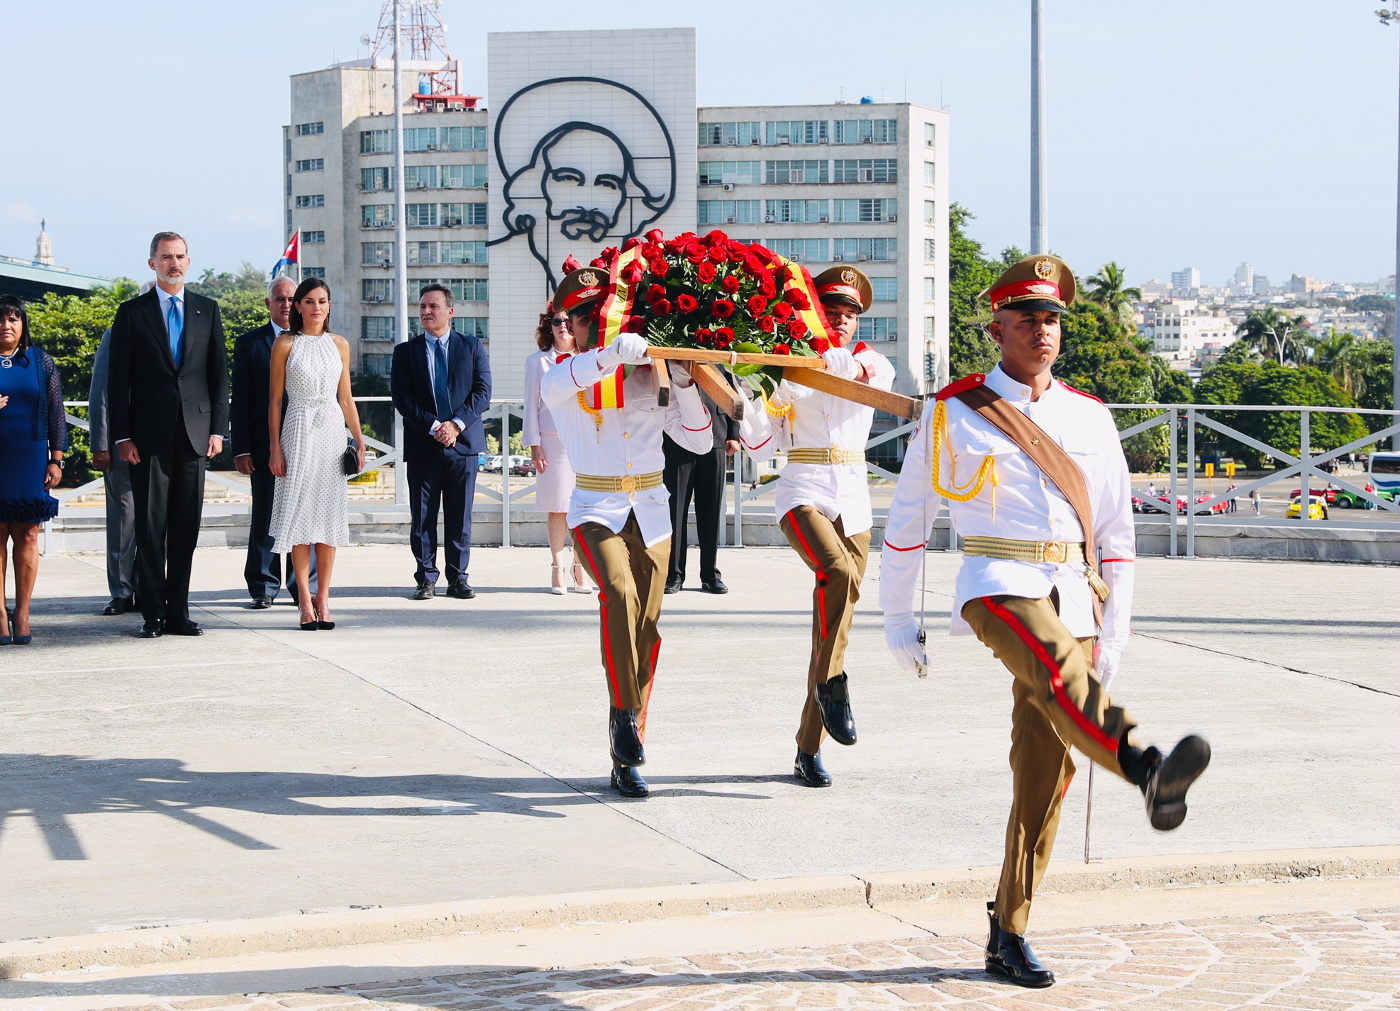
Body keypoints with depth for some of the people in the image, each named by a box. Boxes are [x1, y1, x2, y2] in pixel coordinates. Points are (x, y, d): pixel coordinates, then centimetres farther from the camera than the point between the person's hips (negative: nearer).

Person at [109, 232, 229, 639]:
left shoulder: (207, 309, 11)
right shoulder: (132, 312, 4)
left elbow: (219, 373, 10)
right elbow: (118, 380, 2)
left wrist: (217, 429, 2)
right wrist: (122, 436, -5)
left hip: (194, 433, 2)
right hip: (149, 436, -2)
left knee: (186, 526, 4)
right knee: (150, 527, -1)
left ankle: (179, 612, 10)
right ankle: (153, 614, 4)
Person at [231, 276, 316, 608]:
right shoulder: (248, 343, 7)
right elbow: (240, 401, 4)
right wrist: (241, 449, -4)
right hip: (264, 443, -1)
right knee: (265, 516, 3)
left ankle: (305, 586, 9)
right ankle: (263, 587, 11)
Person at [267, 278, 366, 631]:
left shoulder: (339, 344, 9)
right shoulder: (285, 344, 0)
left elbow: (346, 398, 13)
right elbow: (275, 399, 0)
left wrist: (360, 442, 8)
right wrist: (275, 448, -6)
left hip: (333, 432, 3)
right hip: (299, 431, -3)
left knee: (329, 512, 2)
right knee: (300, 511, -4)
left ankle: (323, 598, 5)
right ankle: (305, 601, -1)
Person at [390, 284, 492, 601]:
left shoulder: (472, 347, 9)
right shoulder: (406, 351, 8)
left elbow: (483, 392, 1)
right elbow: (401, 397, -1)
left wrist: (456, 424, -12)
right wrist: (434, 427, -13)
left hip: (463, 442, 0)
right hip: (422, 445, 0)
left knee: (460, 515, 3)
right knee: (422, 515, 1)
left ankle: (458, 578, 10)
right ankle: (426, 578, 7)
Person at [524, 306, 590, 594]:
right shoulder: (537, 362, 10)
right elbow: (531, 405, 7)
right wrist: (534, 446, -1)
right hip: (552, 441, -1)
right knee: (557, 508, -2)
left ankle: (580, 570, 5)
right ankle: (557, 568, 5)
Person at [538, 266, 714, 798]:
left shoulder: (648, 375, 7)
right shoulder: (561, 375, 1)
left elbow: (698, 439, 6)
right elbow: (555, 388, -27)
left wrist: (684, 383, -8)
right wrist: (608, 356, -43)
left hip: (650, 512, 3)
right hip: (595, 509, -3)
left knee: (645, 633, 1)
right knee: (620, 593, -31)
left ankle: (626, 760, 8)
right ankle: (625, 714, -23)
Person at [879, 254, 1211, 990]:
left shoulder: (1090, 418, 13)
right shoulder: (952, 413, 3)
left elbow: (1117, 529, 16)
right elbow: (907, 516, 9)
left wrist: (1114, 630, 9)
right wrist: (896, 617, 10)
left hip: (1074, 597, 4)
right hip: (999, 588, -4)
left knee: (1044, 770, 2)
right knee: (1059, 672, -36)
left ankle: (1009, 935, 10)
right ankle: (1148, 771, -63)